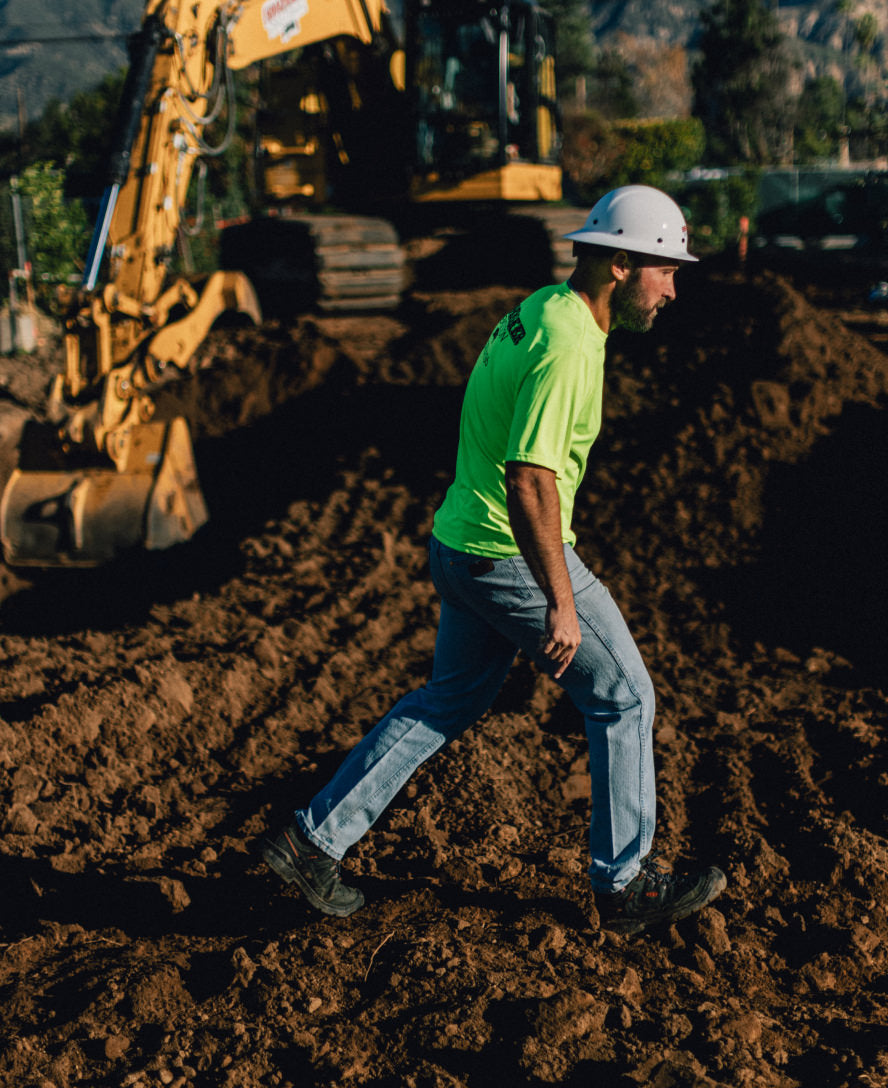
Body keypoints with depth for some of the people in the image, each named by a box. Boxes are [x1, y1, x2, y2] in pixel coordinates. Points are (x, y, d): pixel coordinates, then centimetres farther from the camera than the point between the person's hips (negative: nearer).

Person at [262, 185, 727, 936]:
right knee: (623, 700, 6)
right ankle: (626, 886, 18)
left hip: (462, 546, 10)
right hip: (513, 559, -10)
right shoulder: (568, 345, -22)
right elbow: (529, 481, -28)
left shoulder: (541, 310, 9)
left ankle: (315, 840, 22)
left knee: (454, 700, 20)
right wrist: (561, 603, -25)